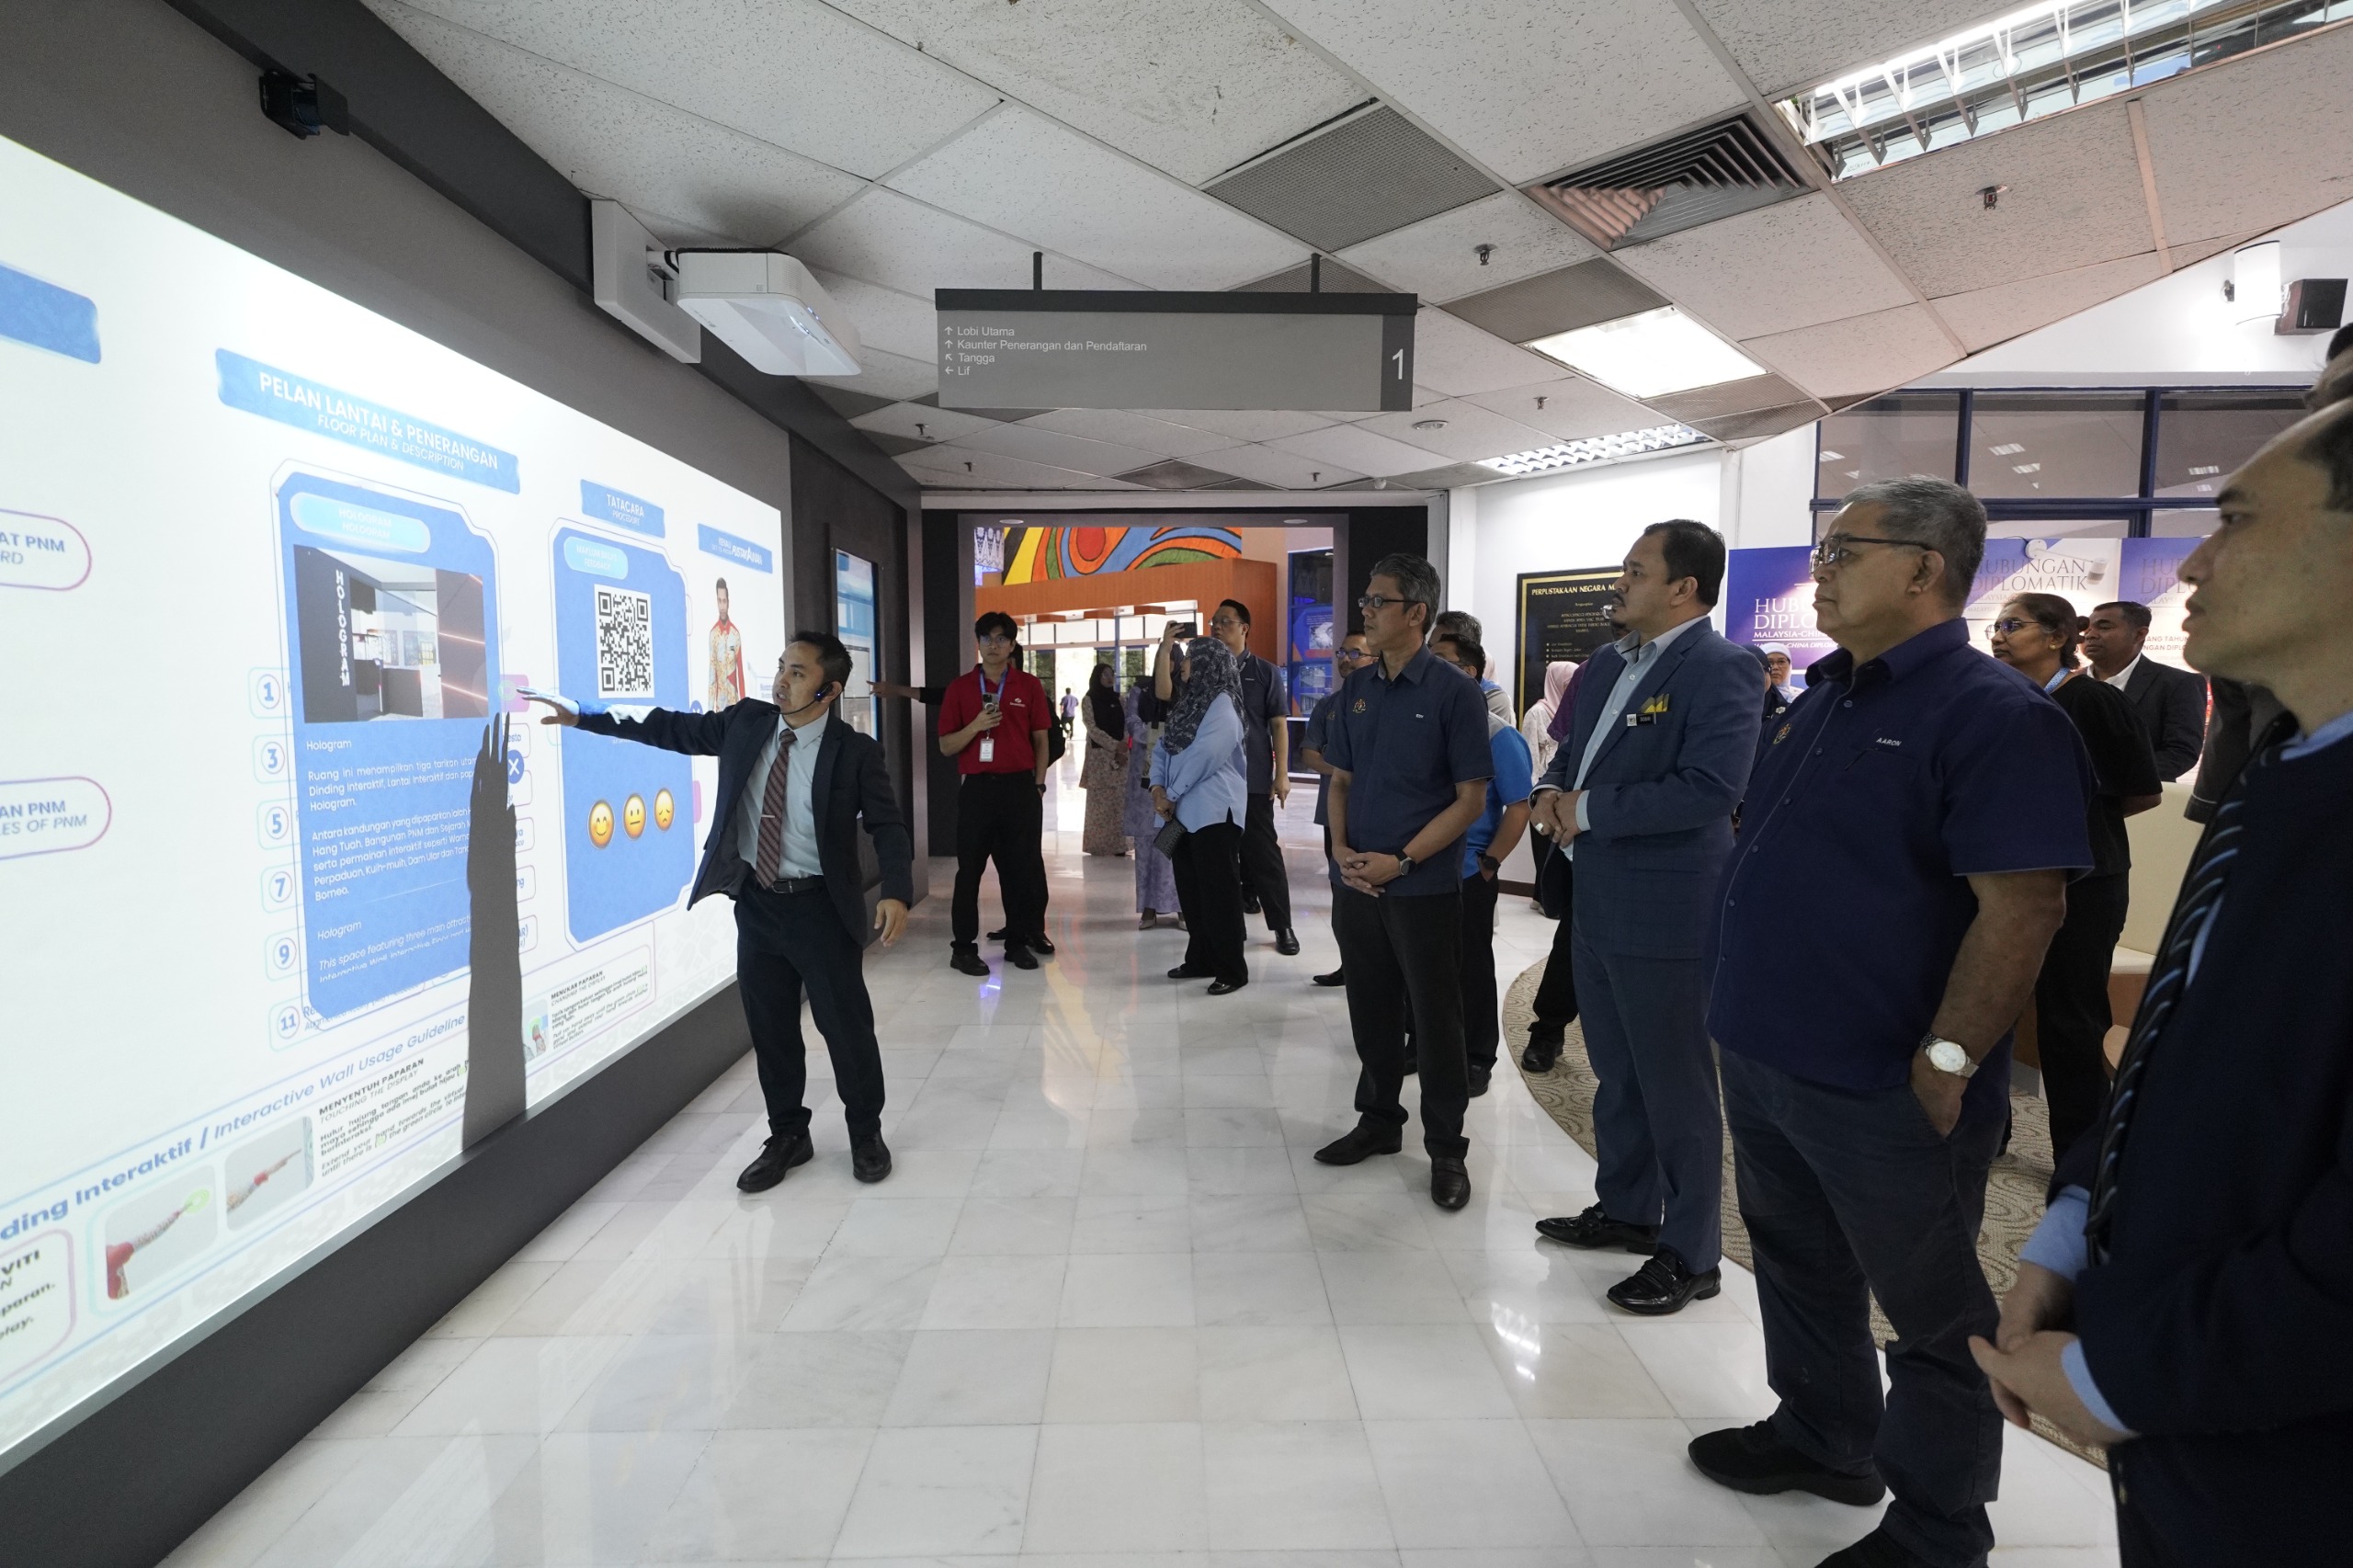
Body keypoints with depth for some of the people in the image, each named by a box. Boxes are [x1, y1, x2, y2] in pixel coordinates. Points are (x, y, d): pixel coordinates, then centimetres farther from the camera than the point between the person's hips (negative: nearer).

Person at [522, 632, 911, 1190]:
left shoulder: (855, 751, -12)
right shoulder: (746, 721, 1)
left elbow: (888, 827, -14)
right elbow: (672, 729, 10)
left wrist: (896, 893, -29)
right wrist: (581, 714, 8)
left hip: (820, 908, -4)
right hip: (755, 902, 5)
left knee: (846, 1025, 6)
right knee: (770, 1029, 14)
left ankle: (866, 1135, 28)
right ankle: (788, 1137, 32)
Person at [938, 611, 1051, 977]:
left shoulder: (1029, 685, 6)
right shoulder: (959, 688, 5)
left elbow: (1040, 740, 9)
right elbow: (946, 747, 3)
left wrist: (1038, 784, 3)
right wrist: (975, 726, -13)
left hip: (1020, 787, 1)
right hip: (977, 787, 0)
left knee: (1021, 867, 6)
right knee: (970, 868, 3)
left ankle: (1018, 941, 18)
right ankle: (963, 947, 10)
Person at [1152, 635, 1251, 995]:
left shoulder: (1221, 704, -10)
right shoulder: (1189, 701, 16)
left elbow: (1204, 755, -18)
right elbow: (1162, 747, 12)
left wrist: (1171, 795, -10)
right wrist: (1158, 788, -5)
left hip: (1214, 811, -9)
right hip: (1185, 811, 9)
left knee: (1218, 890, -5)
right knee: (1190, 889, 13)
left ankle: (1231, 969, 2)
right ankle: (1201, 958, 24)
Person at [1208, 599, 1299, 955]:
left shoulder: (1264, 672, 1)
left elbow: (1279, 725, -2)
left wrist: (1282, 774, -6)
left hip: (1253, 778, -4)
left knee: (1263, 851, -3)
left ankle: (1282, 925, 4)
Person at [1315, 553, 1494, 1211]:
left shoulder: (1453, 693, -10)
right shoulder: (1356, 689, 7)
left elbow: (1471, 798, -10)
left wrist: (1400, 861, -16)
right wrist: (1342, 849, -4)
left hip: (1425, 889, -5)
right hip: (1357, 885, 5)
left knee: (1435, 1020, 6)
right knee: (1371, 1011, 16)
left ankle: (1446, 1149, 21)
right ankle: (1378, 1121, 35)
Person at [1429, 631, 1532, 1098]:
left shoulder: (1496, 735, -9)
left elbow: (1519, 806, -10)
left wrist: (1488, 864, -13)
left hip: (1466, 875, -5)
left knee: (1470, 970, 6)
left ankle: (1476, 1060, 19)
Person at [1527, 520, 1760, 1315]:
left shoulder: (1722, 670, -16)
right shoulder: (1608, 662, 11)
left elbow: (1709, 788, -26)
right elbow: (1574, 746, 21)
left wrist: (1588, 811, -19)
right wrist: (1553, 789, -2)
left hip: (1665, 915, -8)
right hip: (1597, 906, 9)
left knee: (1676, 1088, 5)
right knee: (1616, 1077, 21)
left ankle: (1690, 1255, 22)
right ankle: (1626, 1209, 39)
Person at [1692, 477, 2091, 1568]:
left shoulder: (1995, 716, -15)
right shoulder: (1825, 697, 10)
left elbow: (2022, 909, -21)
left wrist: (1946, 1067, -21)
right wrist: (1740, 1005, 15)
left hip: (1882, 1091, -8)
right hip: (1761, 1060, 8)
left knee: (1931, 1314, 12)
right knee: (1798, 1268, 23)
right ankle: (1819, 1438, 45)